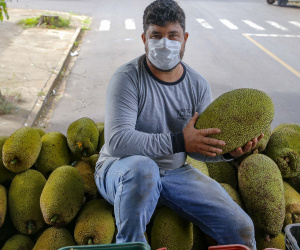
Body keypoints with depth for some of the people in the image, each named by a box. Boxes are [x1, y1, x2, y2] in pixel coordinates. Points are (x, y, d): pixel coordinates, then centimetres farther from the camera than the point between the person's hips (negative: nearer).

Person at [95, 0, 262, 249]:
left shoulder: (198, 85, -1)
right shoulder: (128, 78, -16)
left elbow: (198, 146, 3)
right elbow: (117, 140, -27)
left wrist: (226, 149, -19)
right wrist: (178, 142, -32)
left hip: (175, 172, 4)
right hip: (121, 170, -3)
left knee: (241, 228, -10)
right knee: (141, 167, -41)